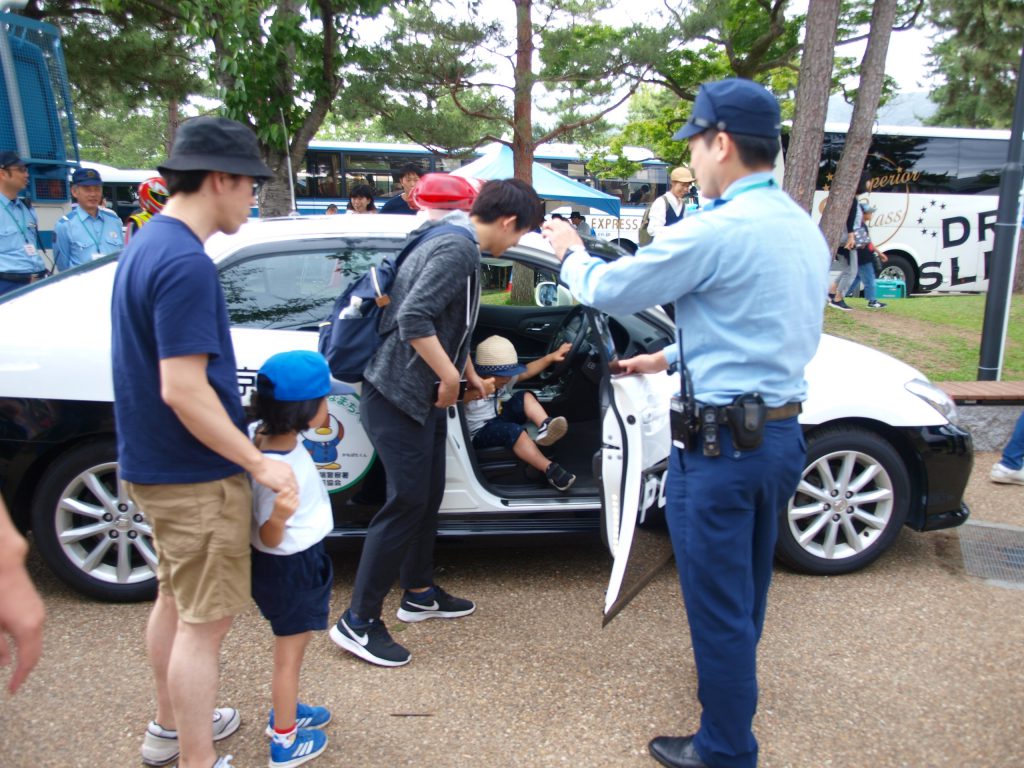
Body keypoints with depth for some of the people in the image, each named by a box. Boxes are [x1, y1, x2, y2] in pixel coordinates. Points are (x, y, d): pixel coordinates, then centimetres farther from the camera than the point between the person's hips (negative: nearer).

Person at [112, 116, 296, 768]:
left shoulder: (148, 242, 8)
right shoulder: (185, 262, -24)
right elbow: (183, 391, -27)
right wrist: (260, 463, -20)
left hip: (155, 465, 10)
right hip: (196, 476, -10)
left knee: (176, 598, 23)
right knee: (205, 621, 3)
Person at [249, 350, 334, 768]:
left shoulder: (262, 434, -10)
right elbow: (269, 538, -27)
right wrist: (278, 517, -43)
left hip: (294, 561, 9)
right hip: (290, 567, -9)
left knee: (290, 649, 28)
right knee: (289, 653, 12)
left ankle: (286, 710, 49)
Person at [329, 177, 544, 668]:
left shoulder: (454, 242, 15)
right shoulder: (458, 247, -18)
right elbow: (414, 318, -29)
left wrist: (470, 375, 34)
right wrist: (450, 377, -19)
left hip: (420, 395, 10)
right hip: (398, 396, -10)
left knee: (428, 497, 17)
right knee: (407, 503, -6)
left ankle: (419, 593, 32)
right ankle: (358, 622, 4)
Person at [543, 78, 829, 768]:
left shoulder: (717, 231, -19)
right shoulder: (804, 229, 10)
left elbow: (607, 289, -9)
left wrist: (572, 252, 12)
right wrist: (670, 358, 26)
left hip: (722, 444, -9)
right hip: (784, 433, 9)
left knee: (718, 603, 6)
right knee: (746, 590, 26)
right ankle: (733, 687, 47)